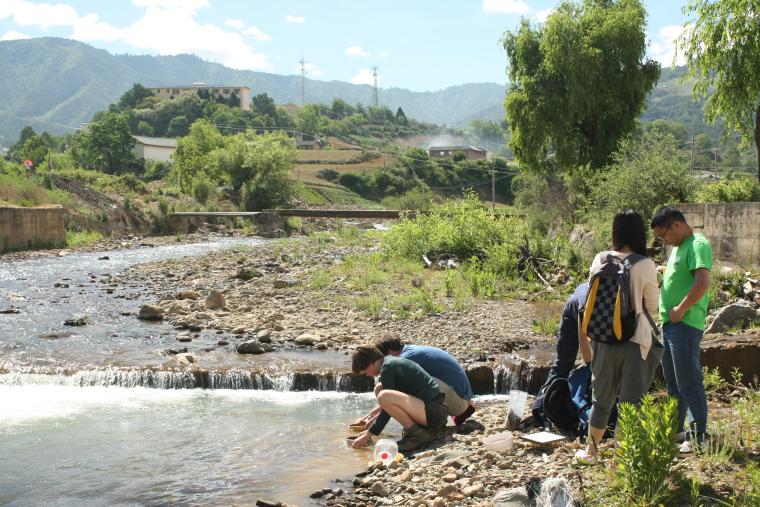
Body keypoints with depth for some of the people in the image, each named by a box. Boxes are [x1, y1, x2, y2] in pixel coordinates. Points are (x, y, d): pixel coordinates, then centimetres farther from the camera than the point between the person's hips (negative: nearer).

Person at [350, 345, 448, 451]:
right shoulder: (393, 362, 17)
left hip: (434, 411, -10)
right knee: (380, 389, 17)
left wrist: (369, 434, -3)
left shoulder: (387, 368, -12)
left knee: (384, 396, -28)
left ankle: (418, 434, -11)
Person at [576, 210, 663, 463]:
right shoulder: (645, 265, -13)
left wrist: (585, 335, 17)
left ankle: (591, 450, 31)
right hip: (635, 340, -4)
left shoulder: (600, 259, -3)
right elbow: (652, 305, -3)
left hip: (604, 339, 4)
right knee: (631, 401, 6)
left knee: (601, 397, 19)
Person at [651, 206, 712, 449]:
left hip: (685, 325, -10)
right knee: (673, 382, 17)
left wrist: (681, 309, -21)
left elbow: (703, 282, -27)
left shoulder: (698, 245, -14)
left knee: (688, 383, -4)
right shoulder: (679, 247, 17)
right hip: (670, 323, 10)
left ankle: (699, 436, 5)